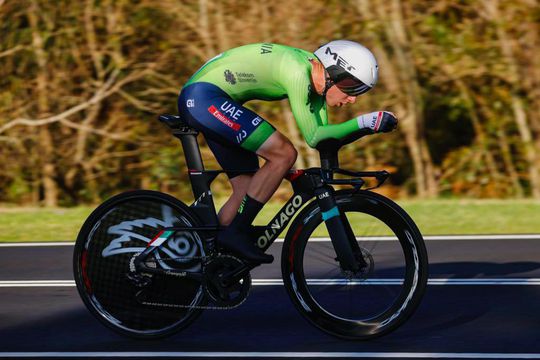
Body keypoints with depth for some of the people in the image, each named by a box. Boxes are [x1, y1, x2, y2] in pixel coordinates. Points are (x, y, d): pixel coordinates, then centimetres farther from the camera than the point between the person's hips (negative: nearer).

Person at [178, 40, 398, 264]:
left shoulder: (315, 76, 7)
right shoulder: (299, 71, -21)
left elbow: (321, 134, 11)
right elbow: (313, 137, -21)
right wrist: (364, 122, -22)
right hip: (203, 96, -10)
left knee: (246, 187, 9)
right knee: (284, 154, -15)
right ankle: (236, 234, -11)